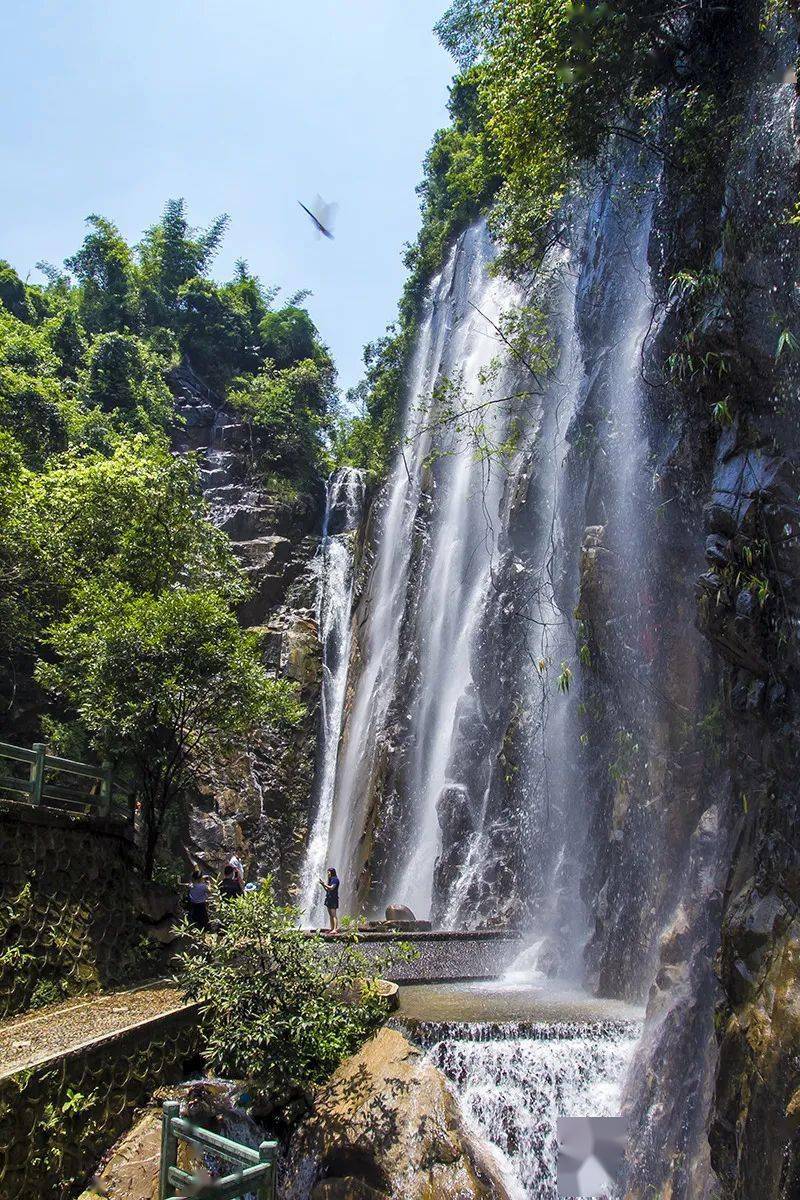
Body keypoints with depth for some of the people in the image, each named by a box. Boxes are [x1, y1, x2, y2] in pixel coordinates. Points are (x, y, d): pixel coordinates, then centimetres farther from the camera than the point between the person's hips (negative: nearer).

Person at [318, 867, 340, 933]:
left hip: (333, 898, -9)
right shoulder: (330, 880, 19)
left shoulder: (335, 879, -8)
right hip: (328, 898, 9)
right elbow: (327, 890, 19)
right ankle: (332, 928, 10)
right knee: (330, 915, 8)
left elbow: (331, 888, -19)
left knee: (334, 915, -13)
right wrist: (323, 884, 6)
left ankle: (335, 929, -16)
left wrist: (324, 884, -11)